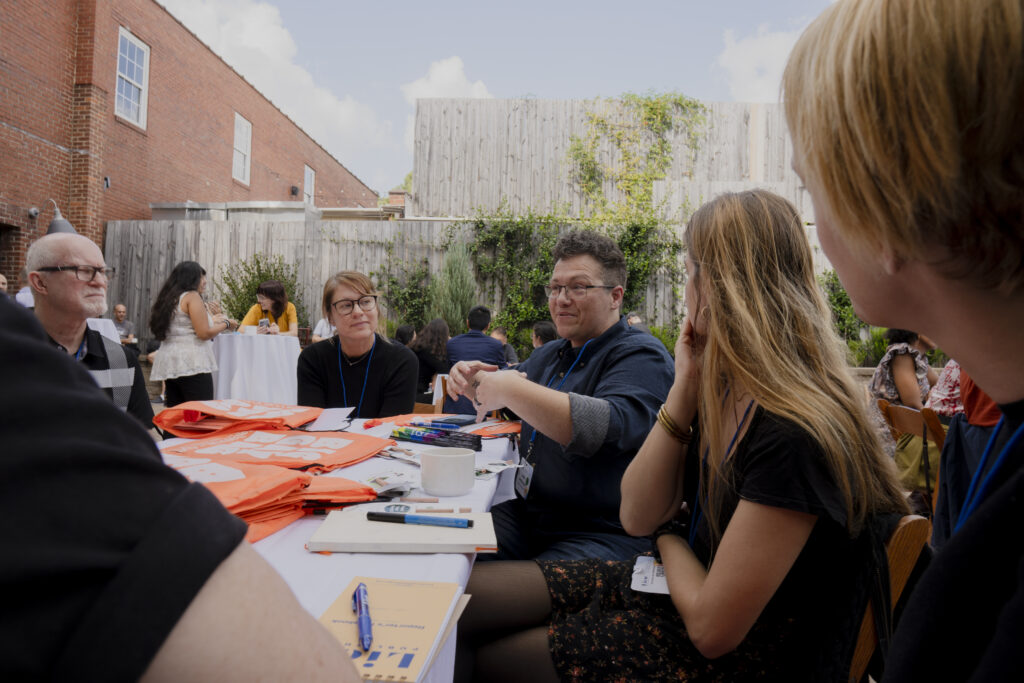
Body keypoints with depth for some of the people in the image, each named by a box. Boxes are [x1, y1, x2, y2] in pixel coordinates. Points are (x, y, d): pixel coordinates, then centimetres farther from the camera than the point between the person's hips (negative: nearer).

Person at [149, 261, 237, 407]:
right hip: (192, 365, -9)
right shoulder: (192, 296, -5)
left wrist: (211, 321, 28)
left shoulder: (168, 298, 19)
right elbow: (204, 333, -11)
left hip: (168, 366, 9)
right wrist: (225, 324, 4)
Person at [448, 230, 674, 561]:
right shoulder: (548, 355, 17)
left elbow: (610, 428, -29)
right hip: (526, 518, 7)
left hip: (603, 535, -7)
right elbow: (494, 395, 30)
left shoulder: (642, 355, -10)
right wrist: (471, 381, 6)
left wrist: (510, 390, -26)